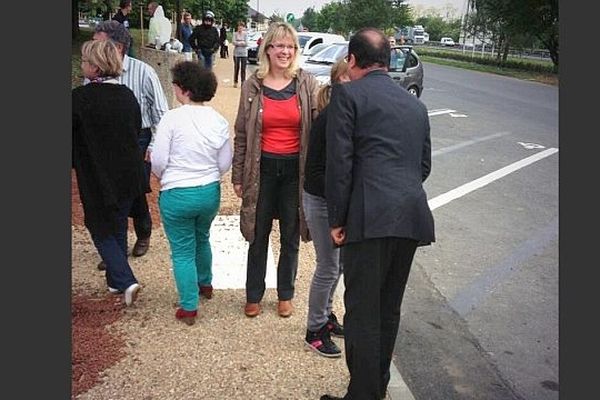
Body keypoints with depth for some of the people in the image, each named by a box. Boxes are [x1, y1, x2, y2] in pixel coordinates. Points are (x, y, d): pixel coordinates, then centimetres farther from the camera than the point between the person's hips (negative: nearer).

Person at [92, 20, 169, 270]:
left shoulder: (142, 72, -11)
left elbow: (160, 112, -6)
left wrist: (154, 147, -9)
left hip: (137, 141, -3)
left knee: (135, 195, 5)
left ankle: (143, 235, 35)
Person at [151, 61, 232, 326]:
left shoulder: (172, 118, -17)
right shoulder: (219, 121, -3)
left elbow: (158, 161, -14)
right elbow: (225, 164, 1)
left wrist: (165, 177, 7)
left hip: (177, 195, -5)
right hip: (210, 193, 5)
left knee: (183, 251, 9)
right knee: (202, 239, 28)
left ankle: (189, 308, 16)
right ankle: (205, 284, 48)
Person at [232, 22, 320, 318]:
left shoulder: (307, 84, -3)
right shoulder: (252, 86, -1)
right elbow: (241, 134, 3)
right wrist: (237, 176, 2)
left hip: (295, 169, 0)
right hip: (262, 168, 0)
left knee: (290, 238, 13)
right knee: (258, 236, 11)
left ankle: (285, 295, 31)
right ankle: (253, 295, 29)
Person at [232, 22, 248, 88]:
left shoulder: (245, 34, 2)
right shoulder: (235, 34, 2)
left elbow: (246, 43, -6)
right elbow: (234, 42, -8)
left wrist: (238, 43, -12)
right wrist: (242, 42, -11)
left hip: (244, 53, 0)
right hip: (236, 53, 0)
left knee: (243, 69, -3)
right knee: (236, 68, 4)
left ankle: (243, 82, 1)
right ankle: (235, 82, 15)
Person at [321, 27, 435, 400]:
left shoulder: (348, 94, 1)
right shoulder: (415, 103, 19)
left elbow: (339, 162, -7)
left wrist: (337, 219, -1)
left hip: (370, 218, -7)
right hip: (413, 216, 7)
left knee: (363, 312, 2)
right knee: (389, 309, 18)